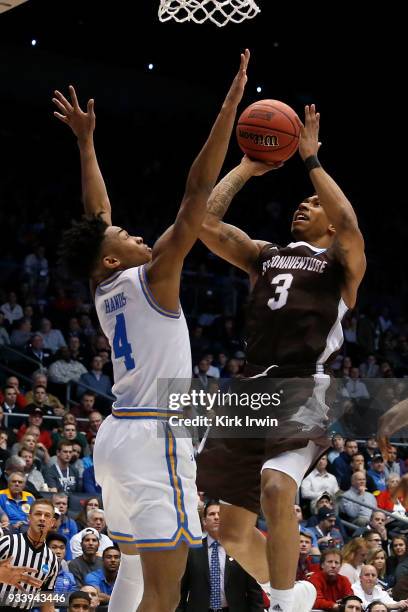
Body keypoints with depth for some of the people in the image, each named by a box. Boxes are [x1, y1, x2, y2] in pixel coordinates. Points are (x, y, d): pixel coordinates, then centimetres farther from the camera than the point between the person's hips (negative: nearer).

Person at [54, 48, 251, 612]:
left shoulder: (104, 287, 10)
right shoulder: (152, 277, -9)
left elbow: (98, 212, 24)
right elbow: (198, 191, -13)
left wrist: (85, 142, 29)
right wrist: (230, 106, -12)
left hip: (117, 435, 10)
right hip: (154, 438, -10)